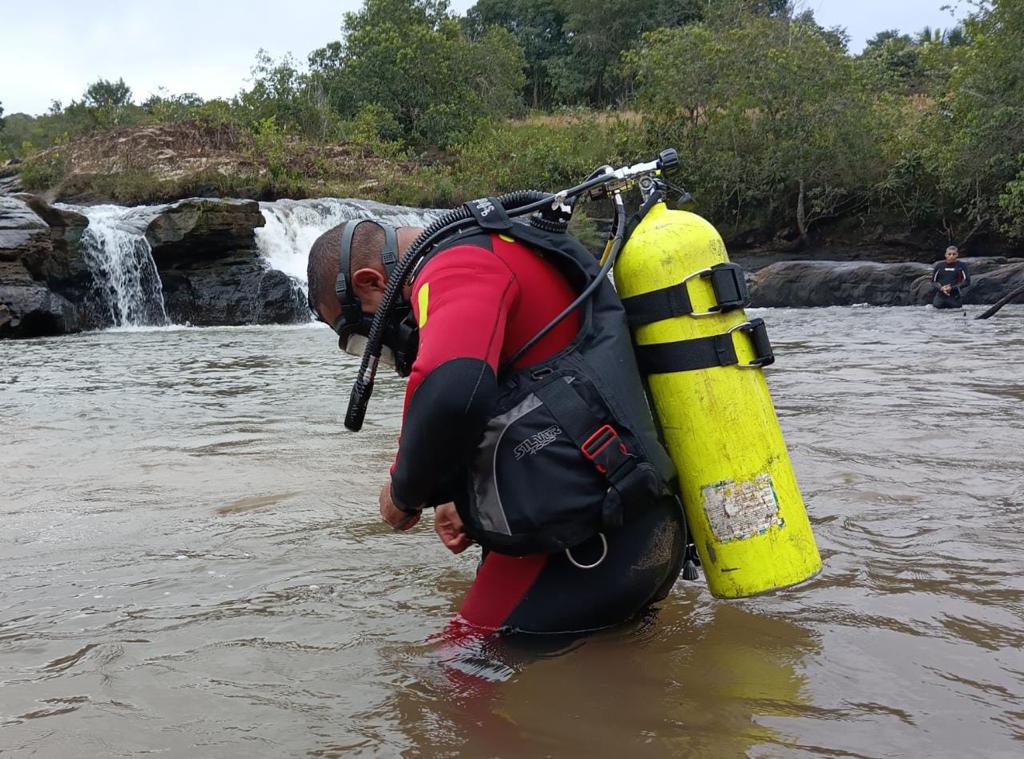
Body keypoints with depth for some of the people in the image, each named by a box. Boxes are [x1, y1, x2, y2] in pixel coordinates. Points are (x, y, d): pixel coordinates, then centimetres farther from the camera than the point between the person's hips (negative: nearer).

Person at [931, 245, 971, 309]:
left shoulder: (961, 266, 0)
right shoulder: (939, 266, 5)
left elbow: (967, 281, -2)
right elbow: (933, 281, 10)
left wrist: (952, 288, -12)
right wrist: (941, 288, -11)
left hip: (955, 297, -1)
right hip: (940, 296, 1)